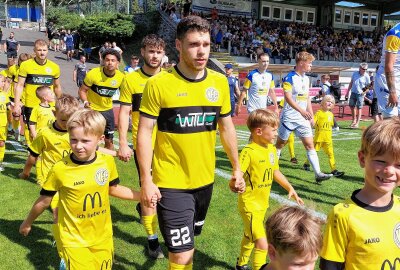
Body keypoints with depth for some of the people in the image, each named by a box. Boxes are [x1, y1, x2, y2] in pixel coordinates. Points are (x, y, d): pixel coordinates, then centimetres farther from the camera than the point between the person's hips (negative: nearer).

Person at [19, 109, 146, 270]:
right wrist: (28, 223, 12)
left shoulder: (107, 161, -8)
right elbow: (44, 201, -1)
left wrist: (142, 195, 1)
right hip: (74, 241, -3)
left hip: (103, 237, 3)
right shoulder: (60, 169, -17)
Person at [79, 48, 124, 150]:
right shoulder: (93, 74, -21)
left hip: (108, 110, 3)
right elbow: (82, 90, -11)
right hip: (92, 110, -3)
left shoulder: (121, 77, -12)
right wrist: (85, 102, -29)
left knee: (109, 141, 12)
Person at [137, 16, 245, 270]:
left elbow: (226, 127, 10)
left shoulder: (220, 82, -1)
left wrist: (236, 168, 11)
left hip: (205, 179, 5)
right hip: (171, 183, -4)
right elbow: (145, 133, -10)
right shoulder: (158, 83, -14)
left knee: (189, 242, 23)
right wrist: (146, 180, -12)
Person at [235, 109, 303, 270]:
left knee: (250, 237, 26)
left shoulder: (272, 149, 1)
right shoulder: (249, 152, -24)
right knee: (262, 244, -14)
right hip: (250, 204, -8)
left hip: (263, 204, 8)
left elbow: (275, 172, 15)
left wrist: (290, 188, 13)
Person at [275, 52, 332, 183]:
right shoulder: (289, 78, -13)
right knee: (280, 143, 8)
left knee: (310, 144, 0)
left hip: (303, 118, 6)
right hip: (289, 117, -6)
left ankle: (318, 173, -1)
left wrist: (311, 114, 14)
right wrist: (302, 111, -29)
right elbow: (288, 98, -21)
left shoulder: (306, 78, 11)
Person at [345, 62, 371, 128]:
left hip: (360, 94, -5)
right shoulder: (355, 74, 4)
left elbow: (368, 86, -3)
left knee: (359, 108, -3)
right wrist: (348, 92, 13)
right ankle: (354, 120, 29)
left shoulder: (366, 76, -8)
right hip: (353, 92, 5)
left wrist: (364, 91, -22)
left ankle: (357, 123, 0)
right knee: (352, 106, 12)